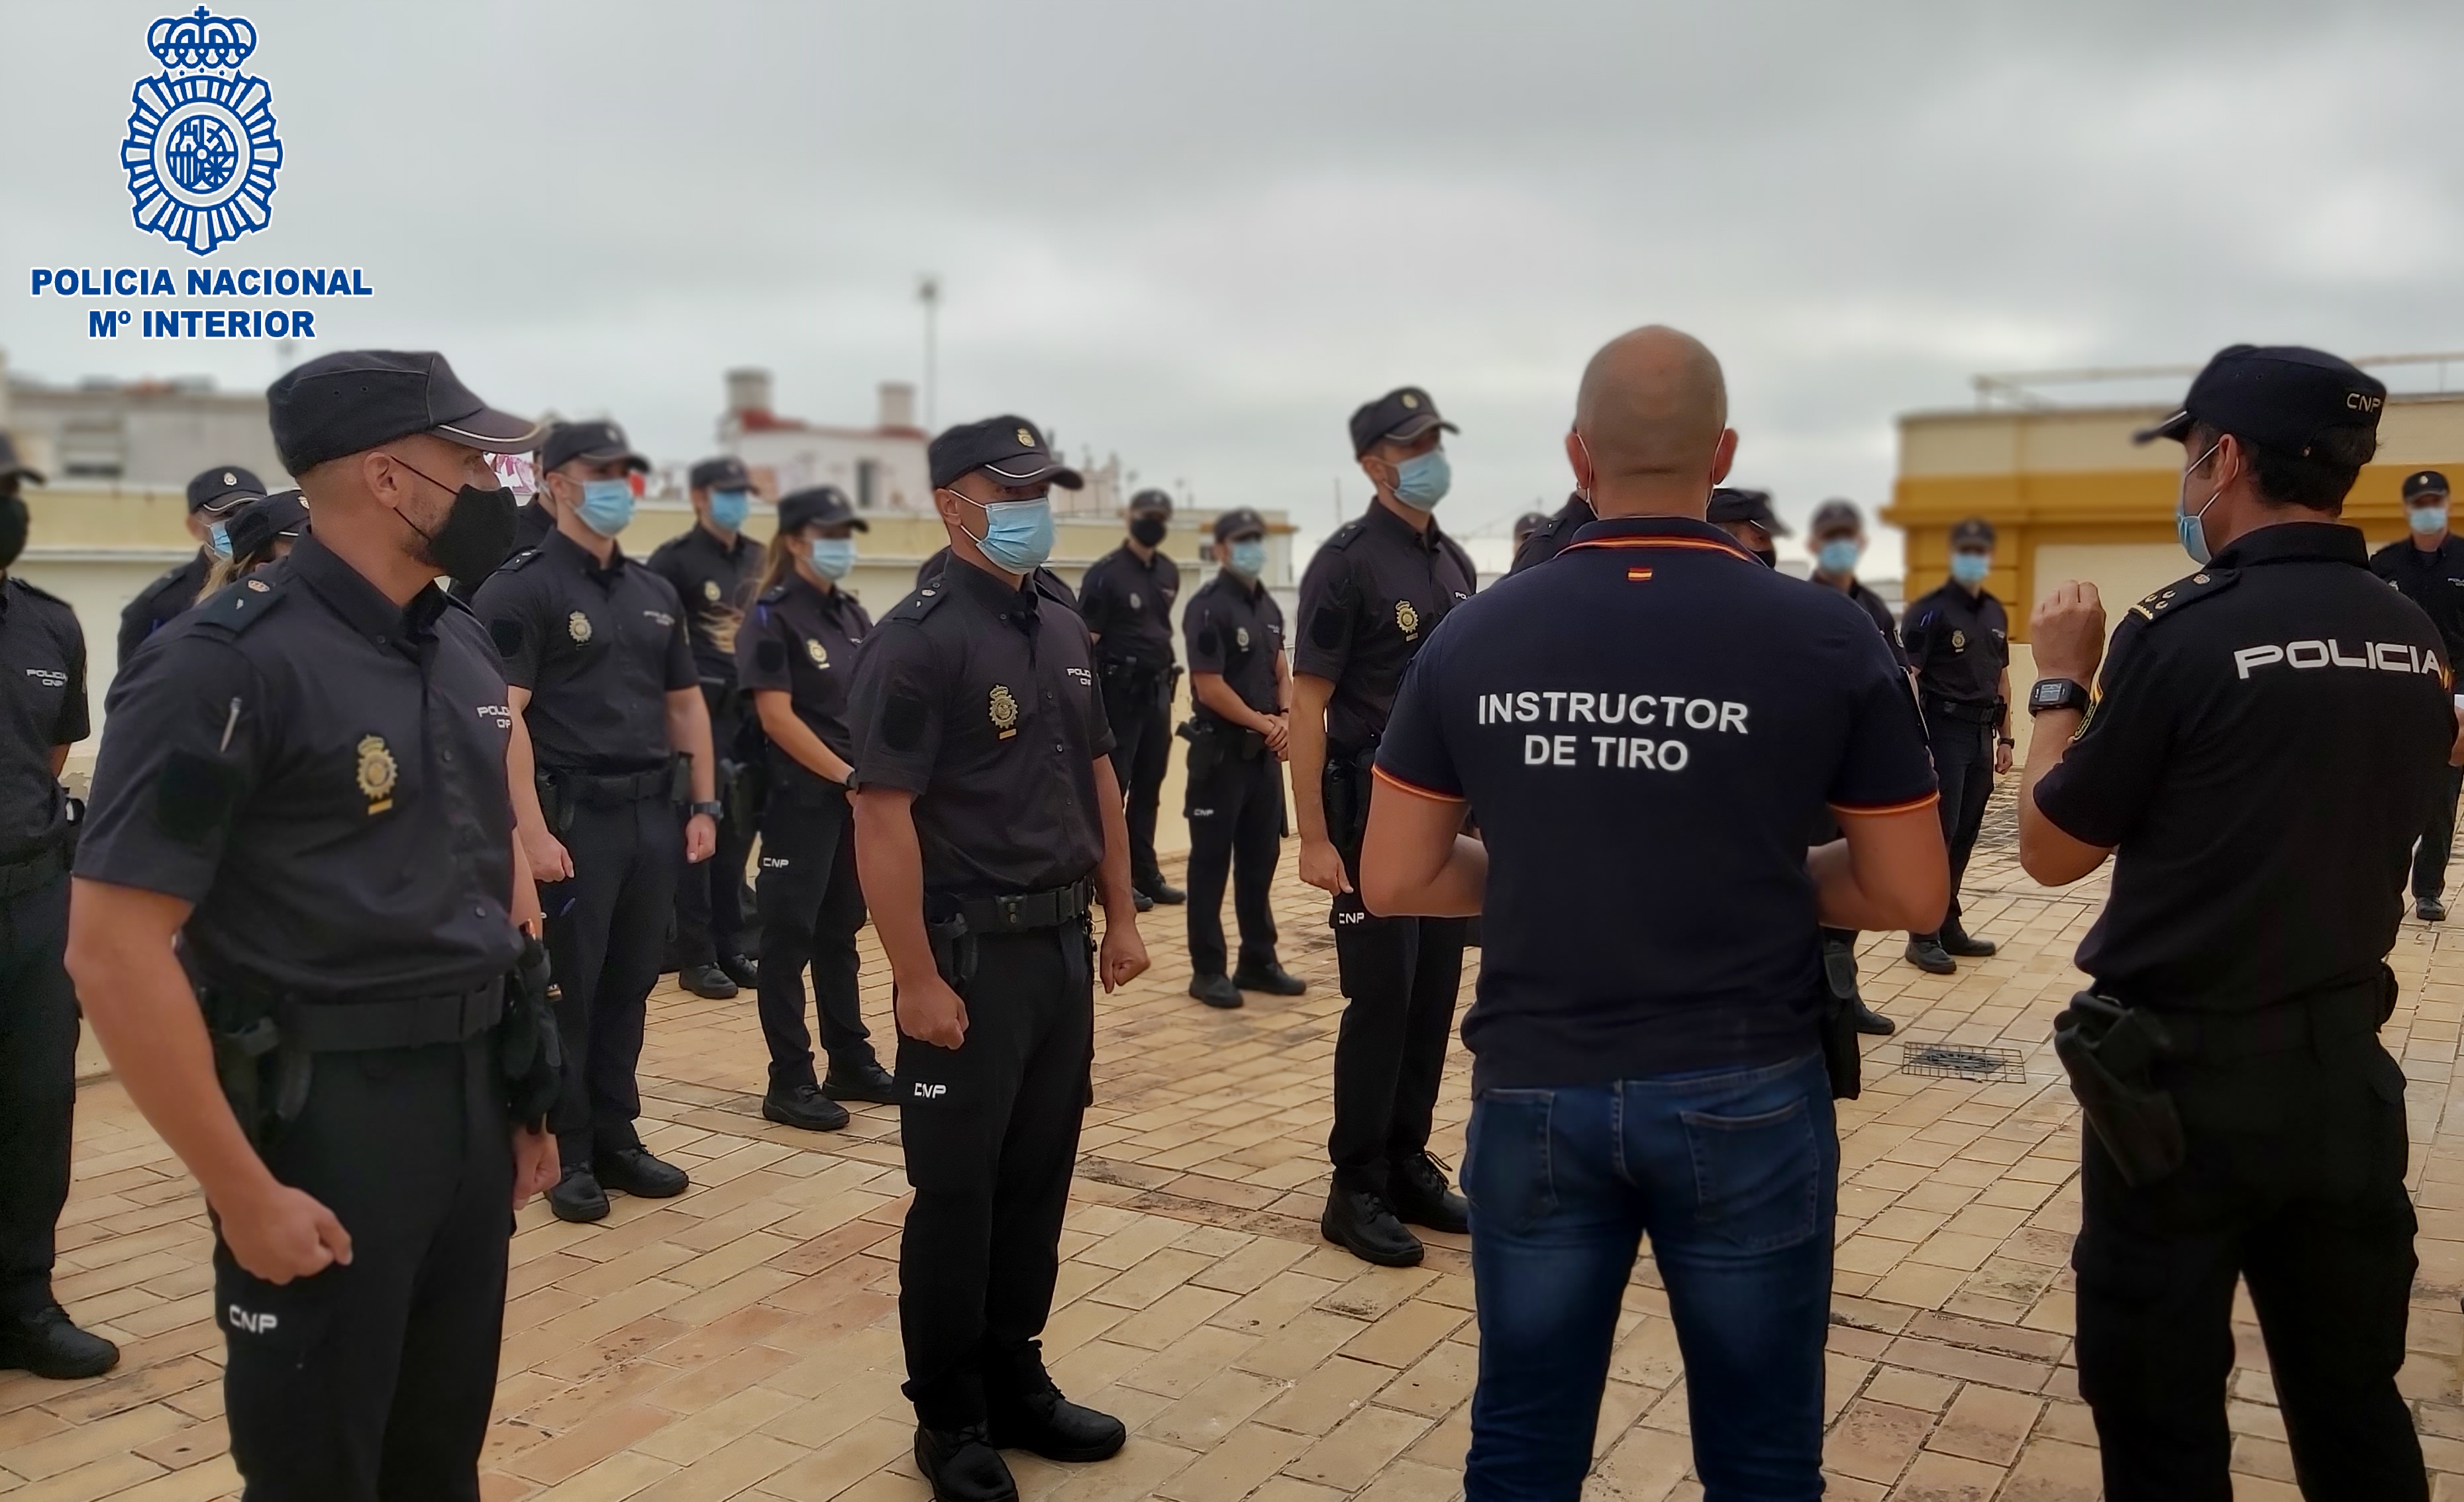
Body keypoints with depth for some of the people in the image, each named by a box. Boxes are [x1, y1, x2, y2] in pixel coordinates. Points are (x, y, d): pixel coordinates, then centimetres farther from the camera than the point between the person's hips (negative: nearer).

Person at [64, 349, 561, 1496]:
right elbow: (114, 953, -18)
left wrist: (527, 1086, 13)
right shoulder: (225, 664, -16)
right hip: (321, 1122, -6)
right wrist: (244, 1194, -17)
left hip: (473, 1103, 7)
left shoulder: (465, 647, 7)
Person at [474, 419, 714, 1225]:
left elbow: (686, 703, 18)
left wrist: (702, 804, 12)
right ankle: (564, 1153, 15)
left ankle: (616, 1137, 25)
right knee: (565, 992, 3)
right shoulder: (520, 588, -8)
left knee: (630, 985, 13)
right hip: (573, 815, -6)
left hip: (652, 814, 6)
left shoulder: (655, 592, 13)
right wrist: (532, 830, -21)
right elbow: (504, 715, -15)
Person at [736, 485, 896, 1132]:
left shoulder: (853, 615, 12)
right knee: (790, 938, 0)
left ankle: (851, 1063, 23)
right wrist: (848, 777, -15)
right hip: (800, 798, -7)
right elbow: (777, 718, -16)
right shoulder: (772, 619, -9)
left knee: (841, 932, 14)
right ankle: (790, 1081, 7)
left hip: (857, 798, 7)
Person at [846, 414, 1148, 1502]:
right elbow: (883, 818, -18)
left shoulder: (1064, 628, 10)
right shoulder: (917, 641, -13)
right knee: (955, 1193, 5)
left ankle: (1015, 1384, 31)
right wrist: (918, 977, -20)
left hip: (1061, 946, 7)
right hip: (970, 954, -7)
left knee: (1037, 1180, 15)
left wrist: (1120, 916, 14)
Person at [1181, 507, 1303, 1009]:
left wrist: (1285, 718, -5)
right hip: (1221, 751, -7)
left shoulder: (1268, 605, 13)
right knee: (1211, 862, 0)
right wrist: (1263, 723, -11)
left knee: (1260, 859, 12)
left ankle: (1259, 961, 22)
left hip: (1265, 752, 8)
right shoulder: (1208, 607, -12)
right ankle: (1208, 970, 7)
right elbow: (1210, 688, -18)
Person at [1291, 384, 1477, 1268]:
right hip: (1374, 809, -7)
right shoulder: (1347, 562, -11)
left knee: (1434, 998, 11)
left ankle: (1408, 1168, 23)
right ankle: (1355, 1191, 10)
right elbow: (1308, 705, -13)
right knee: (1380, 1001, -2)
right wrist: (1314, 837, -18)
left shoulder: (1455, 562, 11)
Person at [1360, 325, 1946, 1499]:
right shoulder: (1828, 638, -7)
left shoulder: (1472, 639, -3)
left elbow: (1394, 881, 1)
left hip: (1534, 1093, 2)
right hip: (1746, 1096, -1)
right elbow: (1908, 895, -2)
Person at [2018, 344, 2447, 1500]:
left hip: (2186, 1074, -6)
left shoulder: (2185, 630, -17)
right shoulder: (2417, 641, 3)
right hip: (2345, 1064, 6)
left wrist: (2060, 683, 2)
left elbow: (2051, 849, -10)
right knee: (2354, 1402, 20)